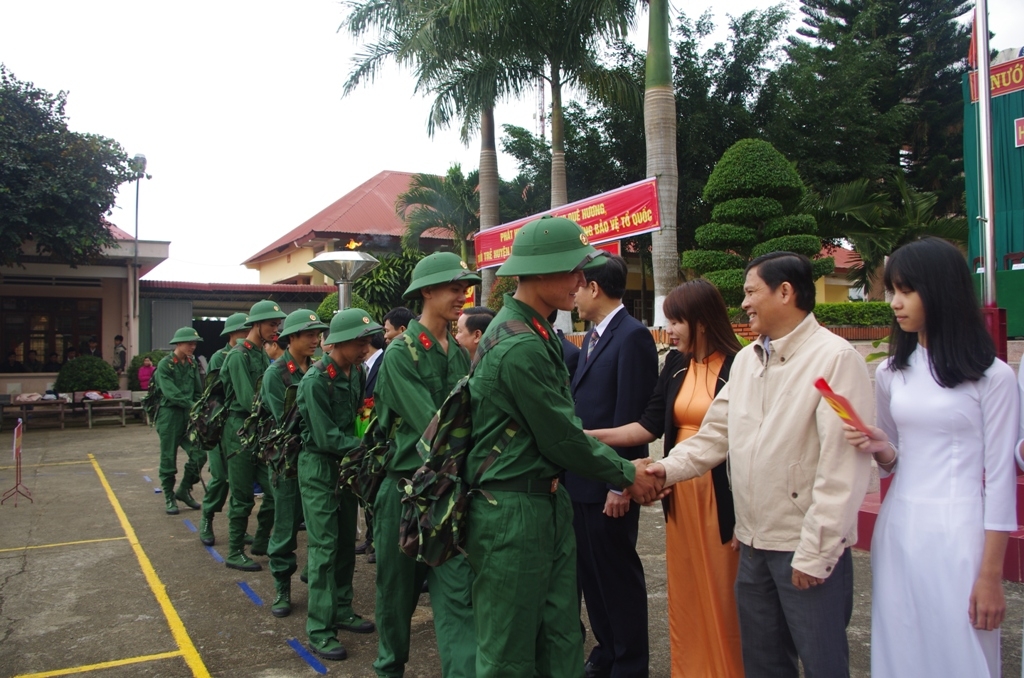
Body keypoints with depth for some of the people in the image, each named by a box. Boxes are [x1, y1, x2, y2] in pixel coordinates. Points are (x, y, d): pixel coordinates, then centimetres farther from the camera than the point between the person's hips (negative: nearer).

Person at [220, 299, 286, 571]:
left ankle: (261, 542, 26)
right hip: (241, 431, -7)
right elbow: (249, 401, -19)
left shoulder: (263, 355, 12)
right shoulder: (238, 356, -12)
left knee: (274, 491, 8)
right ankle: (235, 554, 15)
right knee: (243, 497, 1)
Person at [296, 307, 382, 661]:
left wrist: (364, 444, -6)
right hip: (319, 467, -7)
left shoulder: (357, 372, 0)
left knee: (346, 542, 14)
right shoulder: (316, 380, -21)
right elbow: (326, 437, -22)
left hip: (347, 464, 7)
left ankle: (341, 611, 29)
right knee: (324, 547, -4)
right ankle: (319, 629, 5)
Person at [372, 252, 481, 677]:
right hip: (408, 487, -3)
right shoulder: (400, 353, -11)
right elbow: (432, 424, -19)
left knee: (458, 592, -1)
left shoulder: (460, 354, 7)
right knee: (398, 589, 15)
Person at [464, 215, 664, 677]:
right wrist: (626, 475, -3)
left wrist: (625, 465, 6)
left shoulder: (535, 333, 10)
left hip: (548, 504, 9)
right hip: (513, 512, -9)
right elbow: (562, 438, -17)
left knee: (561, 641, 16)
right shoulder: (521, 347, -22)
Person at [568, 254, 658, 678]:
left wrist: (621, 483, -20)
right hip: (581, 479, 9)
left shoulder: (633, 336, -16)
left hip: (609, 483, -9)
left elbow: (631, 418, -19)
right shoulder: (592, 336, 12)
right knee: (590, 571, 18)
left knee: (618, 574, 7)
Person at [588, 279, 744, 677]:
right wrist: (593, 436, -8)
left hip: (722, 495, -5)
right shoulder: (676, 364, 6)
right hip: (680, 491, 6)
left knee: (721, 595, 6)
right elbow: (651, 425, 2)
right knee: (684, 592, 14)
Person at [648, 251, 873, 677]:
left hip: (808, 548, -7)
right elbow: (718, 431, 11)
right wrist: (670, 468, -4)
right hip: (754, 542, 7)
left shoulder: (835, 358, -14)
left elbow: (843, 467, -18)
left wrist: (815, 553, -17)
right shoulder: (746, 359, 10)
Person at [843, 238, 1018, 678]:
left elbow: (1000, 477, -6)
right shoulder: (892, 374, 8)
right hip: (898, 528, 4)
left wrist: (991, 575, -8)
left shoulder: (992, 376, -6)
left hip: (958, 534, -4)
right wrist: (880, 449, -8)